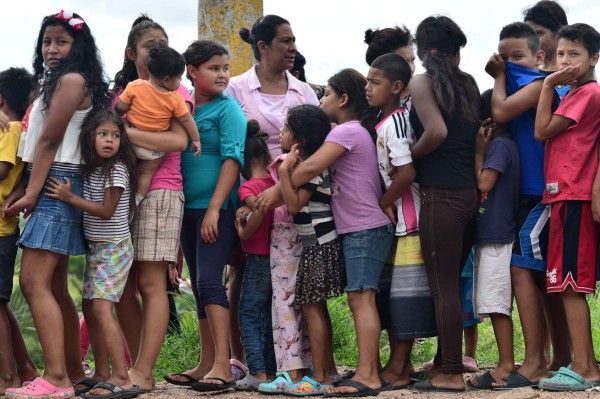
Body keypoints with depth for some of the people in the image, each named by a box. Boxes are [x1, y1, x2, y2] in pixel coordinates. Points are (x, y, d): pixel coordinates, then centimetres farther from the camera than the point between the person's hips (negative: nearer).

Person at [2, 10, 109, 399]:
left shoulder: (71, 79, -8)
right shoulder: (60, 82, 21)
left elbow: (50, 140, -12)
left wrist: (32, 194, -13)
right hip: (55, 186, 10)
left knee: (34, 282, -16)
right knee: (54, 286, 11)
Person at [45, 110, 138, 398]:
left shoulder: (117, 169, -13)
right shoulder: (91, 168, 9)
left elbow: (106, 210, -17)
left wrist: (70, 198, -17)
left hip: (114, 247, -8)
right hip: (95, 247, 8)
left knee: (101, 307, -17)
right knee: (90, 308, 8)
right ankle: (102, 374, 15)